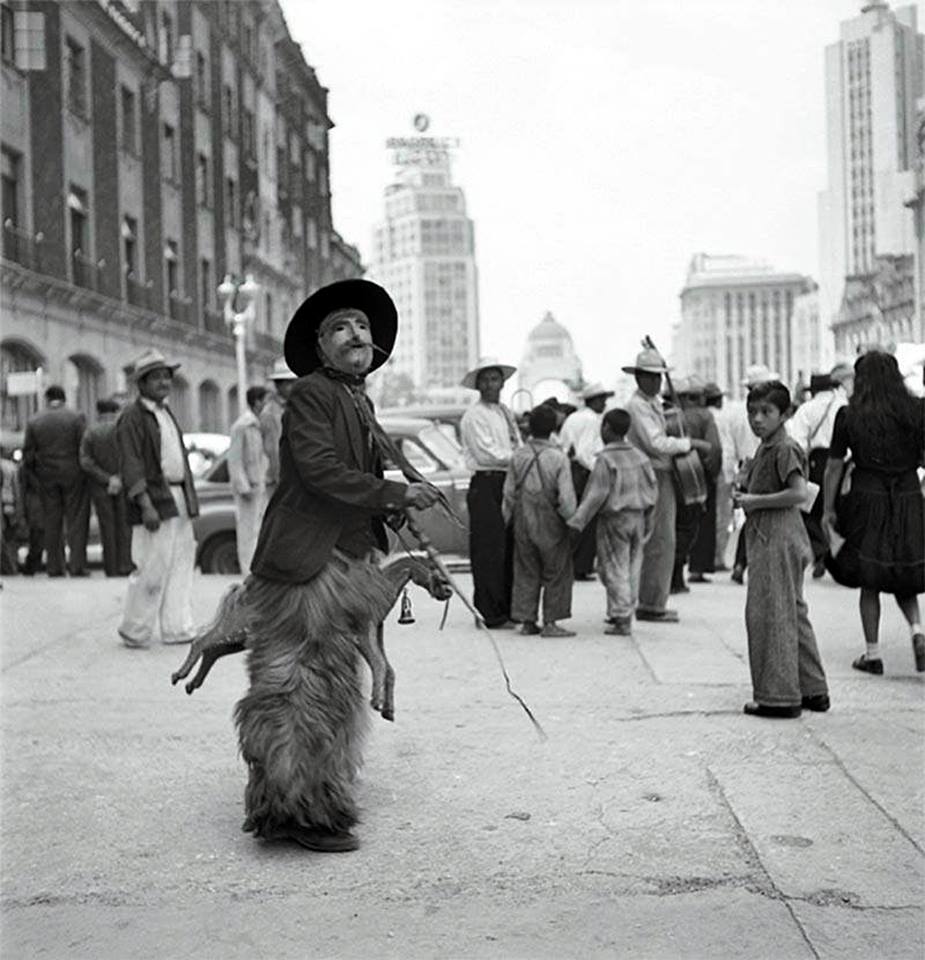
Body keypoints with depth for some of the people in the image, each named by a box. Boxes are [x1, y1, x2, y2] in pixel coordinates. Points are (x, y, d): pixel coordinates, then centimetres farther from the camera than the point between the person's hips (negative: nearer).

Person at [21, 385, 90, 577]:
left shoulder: (34, 422, 4)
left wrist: (36, 476, 14)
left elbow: (28, 456, 3)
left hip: (46, 477, 3)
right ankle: (77, 565, -3)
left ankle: (54, 566, 9)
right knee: (76, 520, 2)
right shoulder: (77, 418, -4)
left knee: (52, 523, 9)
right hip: (73, 475, -2)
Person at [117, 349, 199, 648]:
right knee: (152, 570, -6)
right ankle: (134, 632, 8)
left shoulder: (167, 413, 19)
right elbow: (131, 466, -15)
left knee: (181, 566, 9)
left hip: (179, 500, 8)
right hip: (154, 501, -8)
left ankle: (177, 628, 15)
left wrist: (189, 499, 19)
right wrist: (146, 505, -22)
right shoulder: (132, 417, -8)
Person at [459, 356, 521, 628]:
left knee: (511, 548, 10)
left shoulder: (506, 412, 20)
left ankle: (510, 610, 18)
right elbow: (487, 454, -13)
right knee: (489, 552, -6)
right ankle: (493, 615, -1)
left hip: (510, 483, 8)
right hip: (486, 486, -8)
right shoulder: (474, 416, -5)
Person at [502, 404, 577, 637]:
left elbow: (509, 493, 3)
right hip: (550, 522, -4)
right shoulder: (558, 458, -14)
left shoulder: (518, 455, -2)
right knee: (555, 574, 7)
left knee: (526, 573, 12)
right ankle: (550, 622, 6)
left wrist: (506, 519, 14)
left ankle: (527, 621, 14)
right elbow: (566, 498, -15)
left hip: (523, 521, 4)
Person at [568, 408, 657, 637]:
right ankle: (625, 614, 22)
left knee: (615, 568, -1)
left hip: (614, 518, -7)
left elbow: (597, 494, -18)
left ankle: (622, 620, -3)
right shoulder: (640, 457, 6)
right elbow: (653, 488, 10)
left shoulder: (605, 460, -14)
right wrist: (647, 521, 19)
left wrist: (578, 520, -14)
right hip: (637, 516, 7)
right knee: (632, 568, 13)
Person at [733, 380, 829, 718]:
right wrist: (745, 496, 8)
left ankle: (779, 696, 1)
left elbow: (799, 493, -25)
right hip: (766, 536, 10)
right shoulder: (764, 449, 17)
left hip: (778, 539, -10)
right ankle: (813, 691, 23)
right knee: (792, 614, 15)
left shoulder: (785, 449, -14)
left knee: (769, 613, -5)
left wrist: (755, 501, -19)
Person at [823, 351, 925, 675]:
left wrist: (828, 509, 5)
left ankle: (872, 654, 11)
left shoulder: (848, 415, -3)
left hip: (868, 499, -1)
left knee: (870, 582, 8)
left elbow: (834, 466, -1)